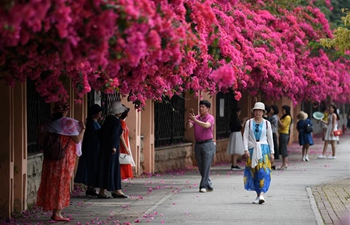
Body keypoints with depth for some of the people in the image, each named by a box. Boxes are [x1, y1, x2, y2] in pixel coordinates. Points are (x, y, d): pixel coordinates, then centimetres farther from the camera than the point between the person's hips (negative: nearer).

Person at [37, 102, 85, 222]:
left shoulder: (48, 124, 4)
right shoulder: (69, 123, -10)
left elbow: (41, 140, 4)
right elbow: (77, 139, -11)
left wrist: (40, 130, 21)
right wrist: (82, 129, 3)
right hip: (65, 157, -4)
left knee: (51, 182, 11)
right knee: (62, 183, 2)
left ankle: (55, 212, 14)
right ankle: (57, 213, 2)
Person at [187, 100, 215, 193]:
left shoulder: (210, 118, -5)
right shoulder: (196, 117, 11)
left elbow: (206, 125, -25)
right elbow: (189, 127, 0)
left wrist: (195, 120, -31)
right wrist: (189, 120, -21)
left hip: (207, 144, -6)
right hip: (198, 144, 6)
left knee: (206, 167, -8)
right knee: (201, 168, 8)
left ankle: (203, 186, -7)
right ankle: (209, 185, 18)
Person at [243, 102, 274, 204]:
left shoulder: (266, 123, 6)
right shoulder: (249, 122, 5)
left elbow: (270, 138, 9)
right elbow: (245, 136, 1)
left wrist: (272, 152, 4)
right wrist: (246, 150, -10)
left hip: (264, 149, -1)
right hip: (252, 149, 1)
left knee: (263, 171, -12)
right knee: (253, 172, 1)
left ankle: (262, 194, -19)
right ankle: (258, 194, 10)